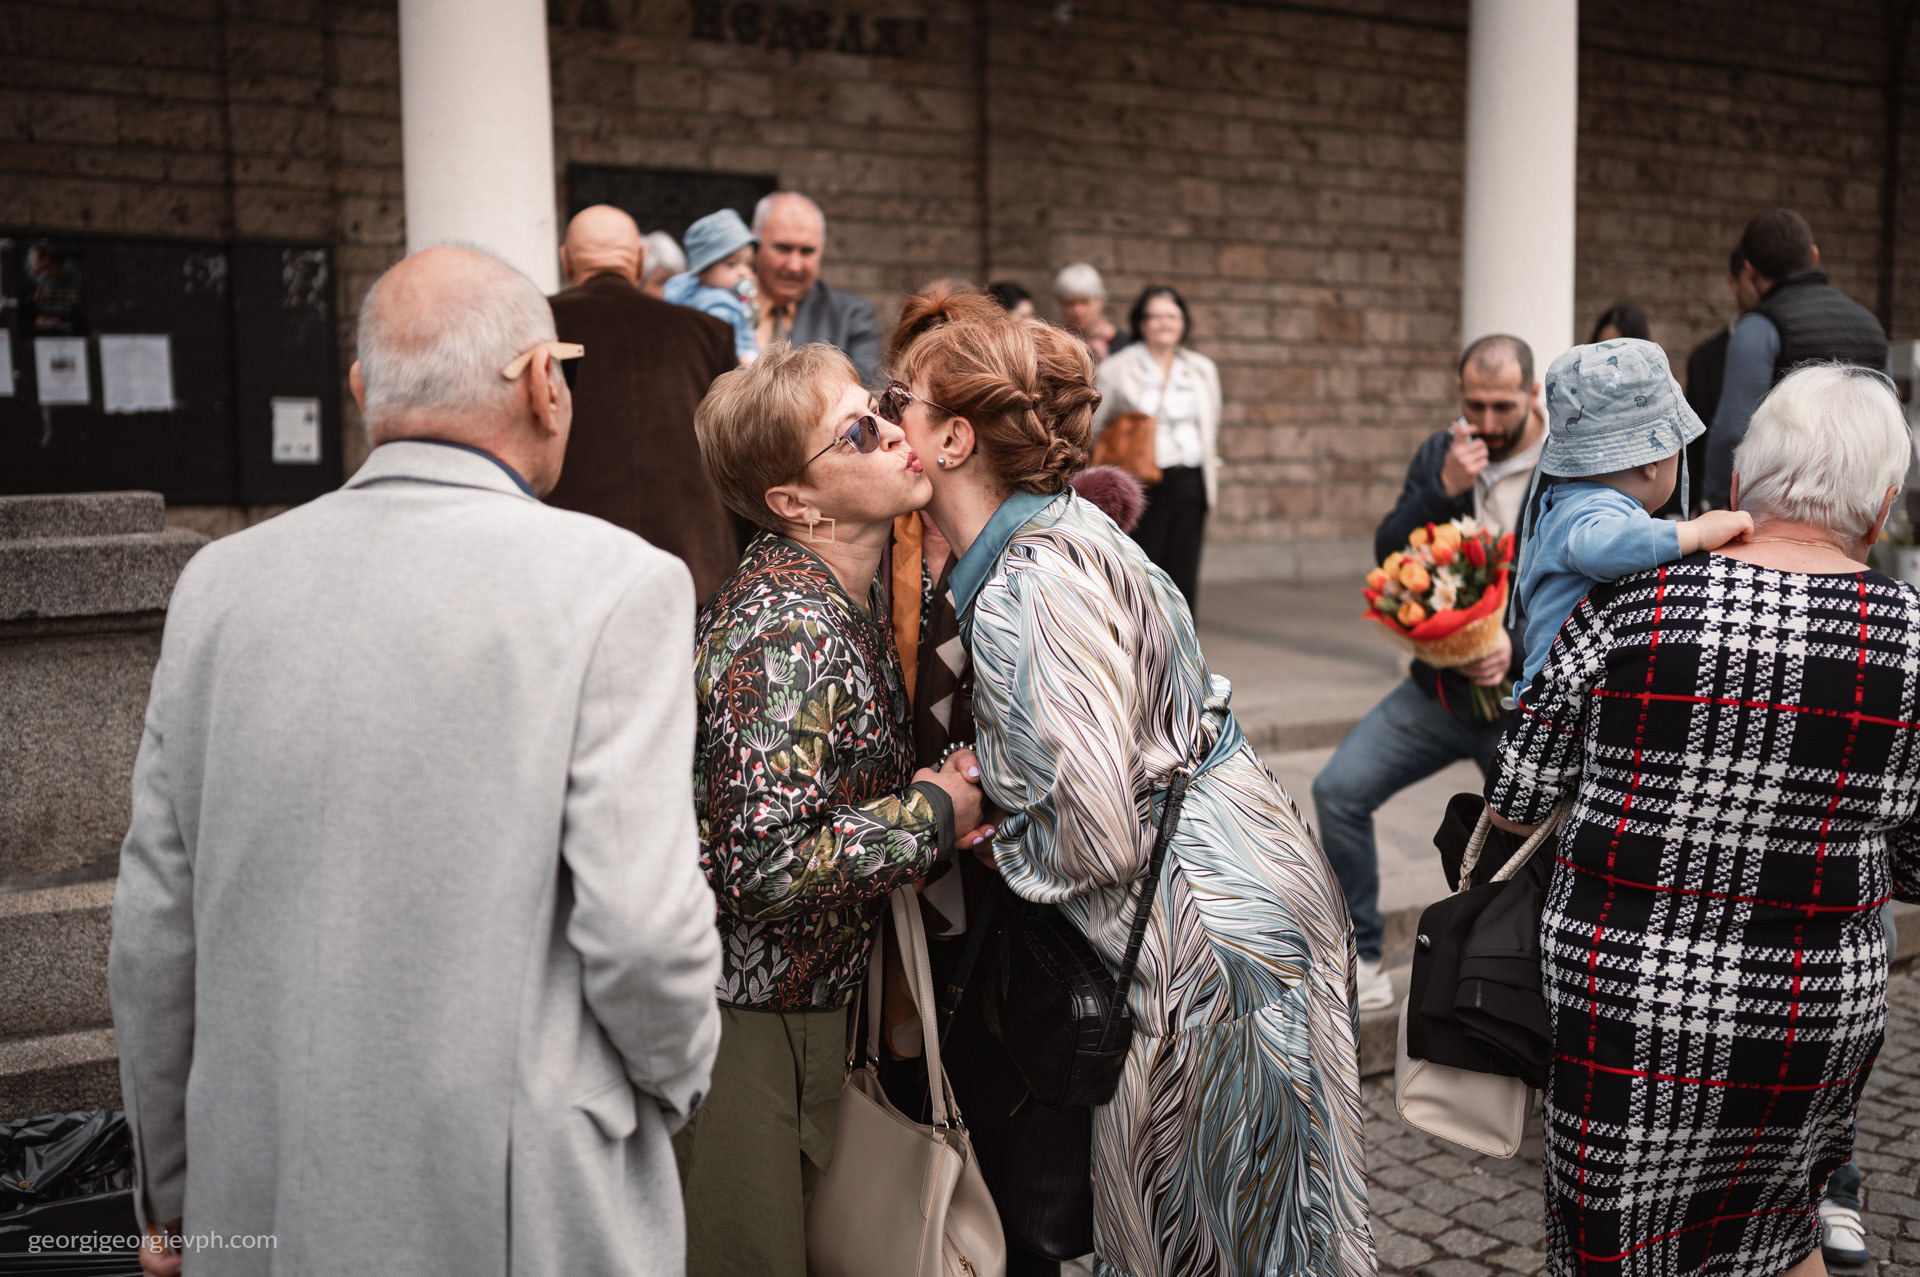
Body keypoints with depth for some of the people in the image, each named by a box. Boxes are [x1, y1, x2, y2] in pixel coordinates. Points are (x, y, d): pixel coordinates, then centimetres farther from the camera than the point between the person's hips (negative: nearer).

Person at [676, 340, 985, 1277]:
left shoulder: (847, 590, 5)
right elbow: (764, 867, -31)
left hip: (806, 999, 9)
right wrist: (933, 815, -20)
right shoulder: (788, 632, -25)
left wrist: (922, 792, 0)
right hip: (739, 1018, -9)